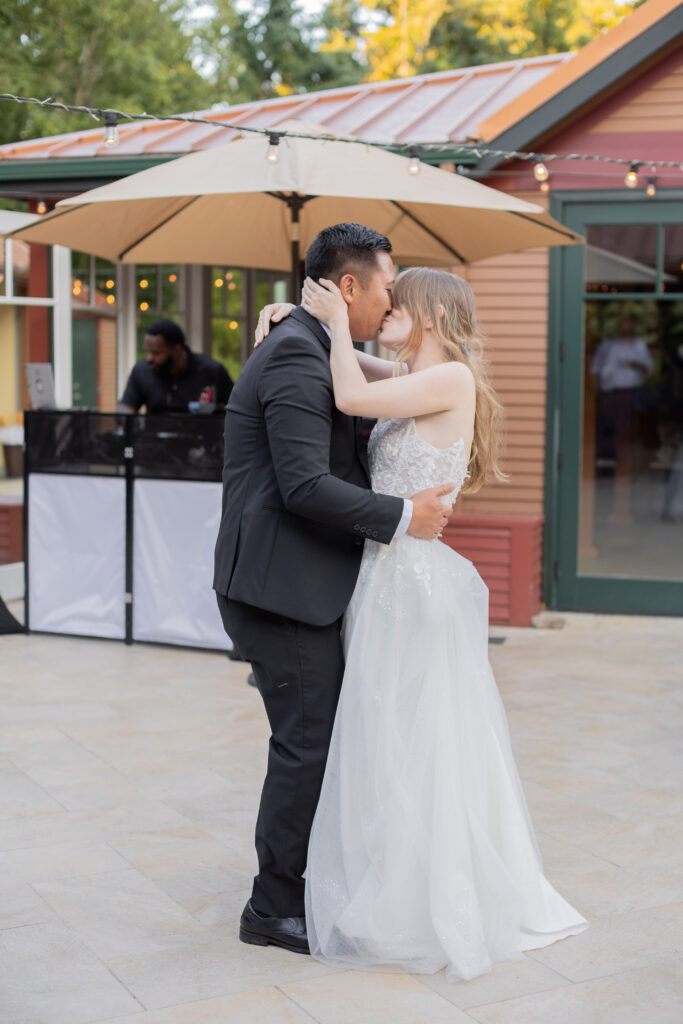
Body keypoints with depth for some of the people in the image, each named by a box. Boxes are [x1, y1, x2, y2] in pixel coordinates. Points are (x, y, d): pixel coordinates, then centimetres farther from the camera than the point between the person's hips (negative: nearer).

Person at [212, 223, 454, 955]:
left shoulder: (309, 352, 17)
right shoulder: (297, 358, -17)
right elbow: (306, 485, -25)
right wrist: (403, 516, -17)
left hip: (297, 584, 10)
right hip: (282, 587, -10)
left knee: (322, 737, 16)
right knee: (308, 744, -2)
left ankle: (299, 884, 29)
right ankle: (274, 909, 12)